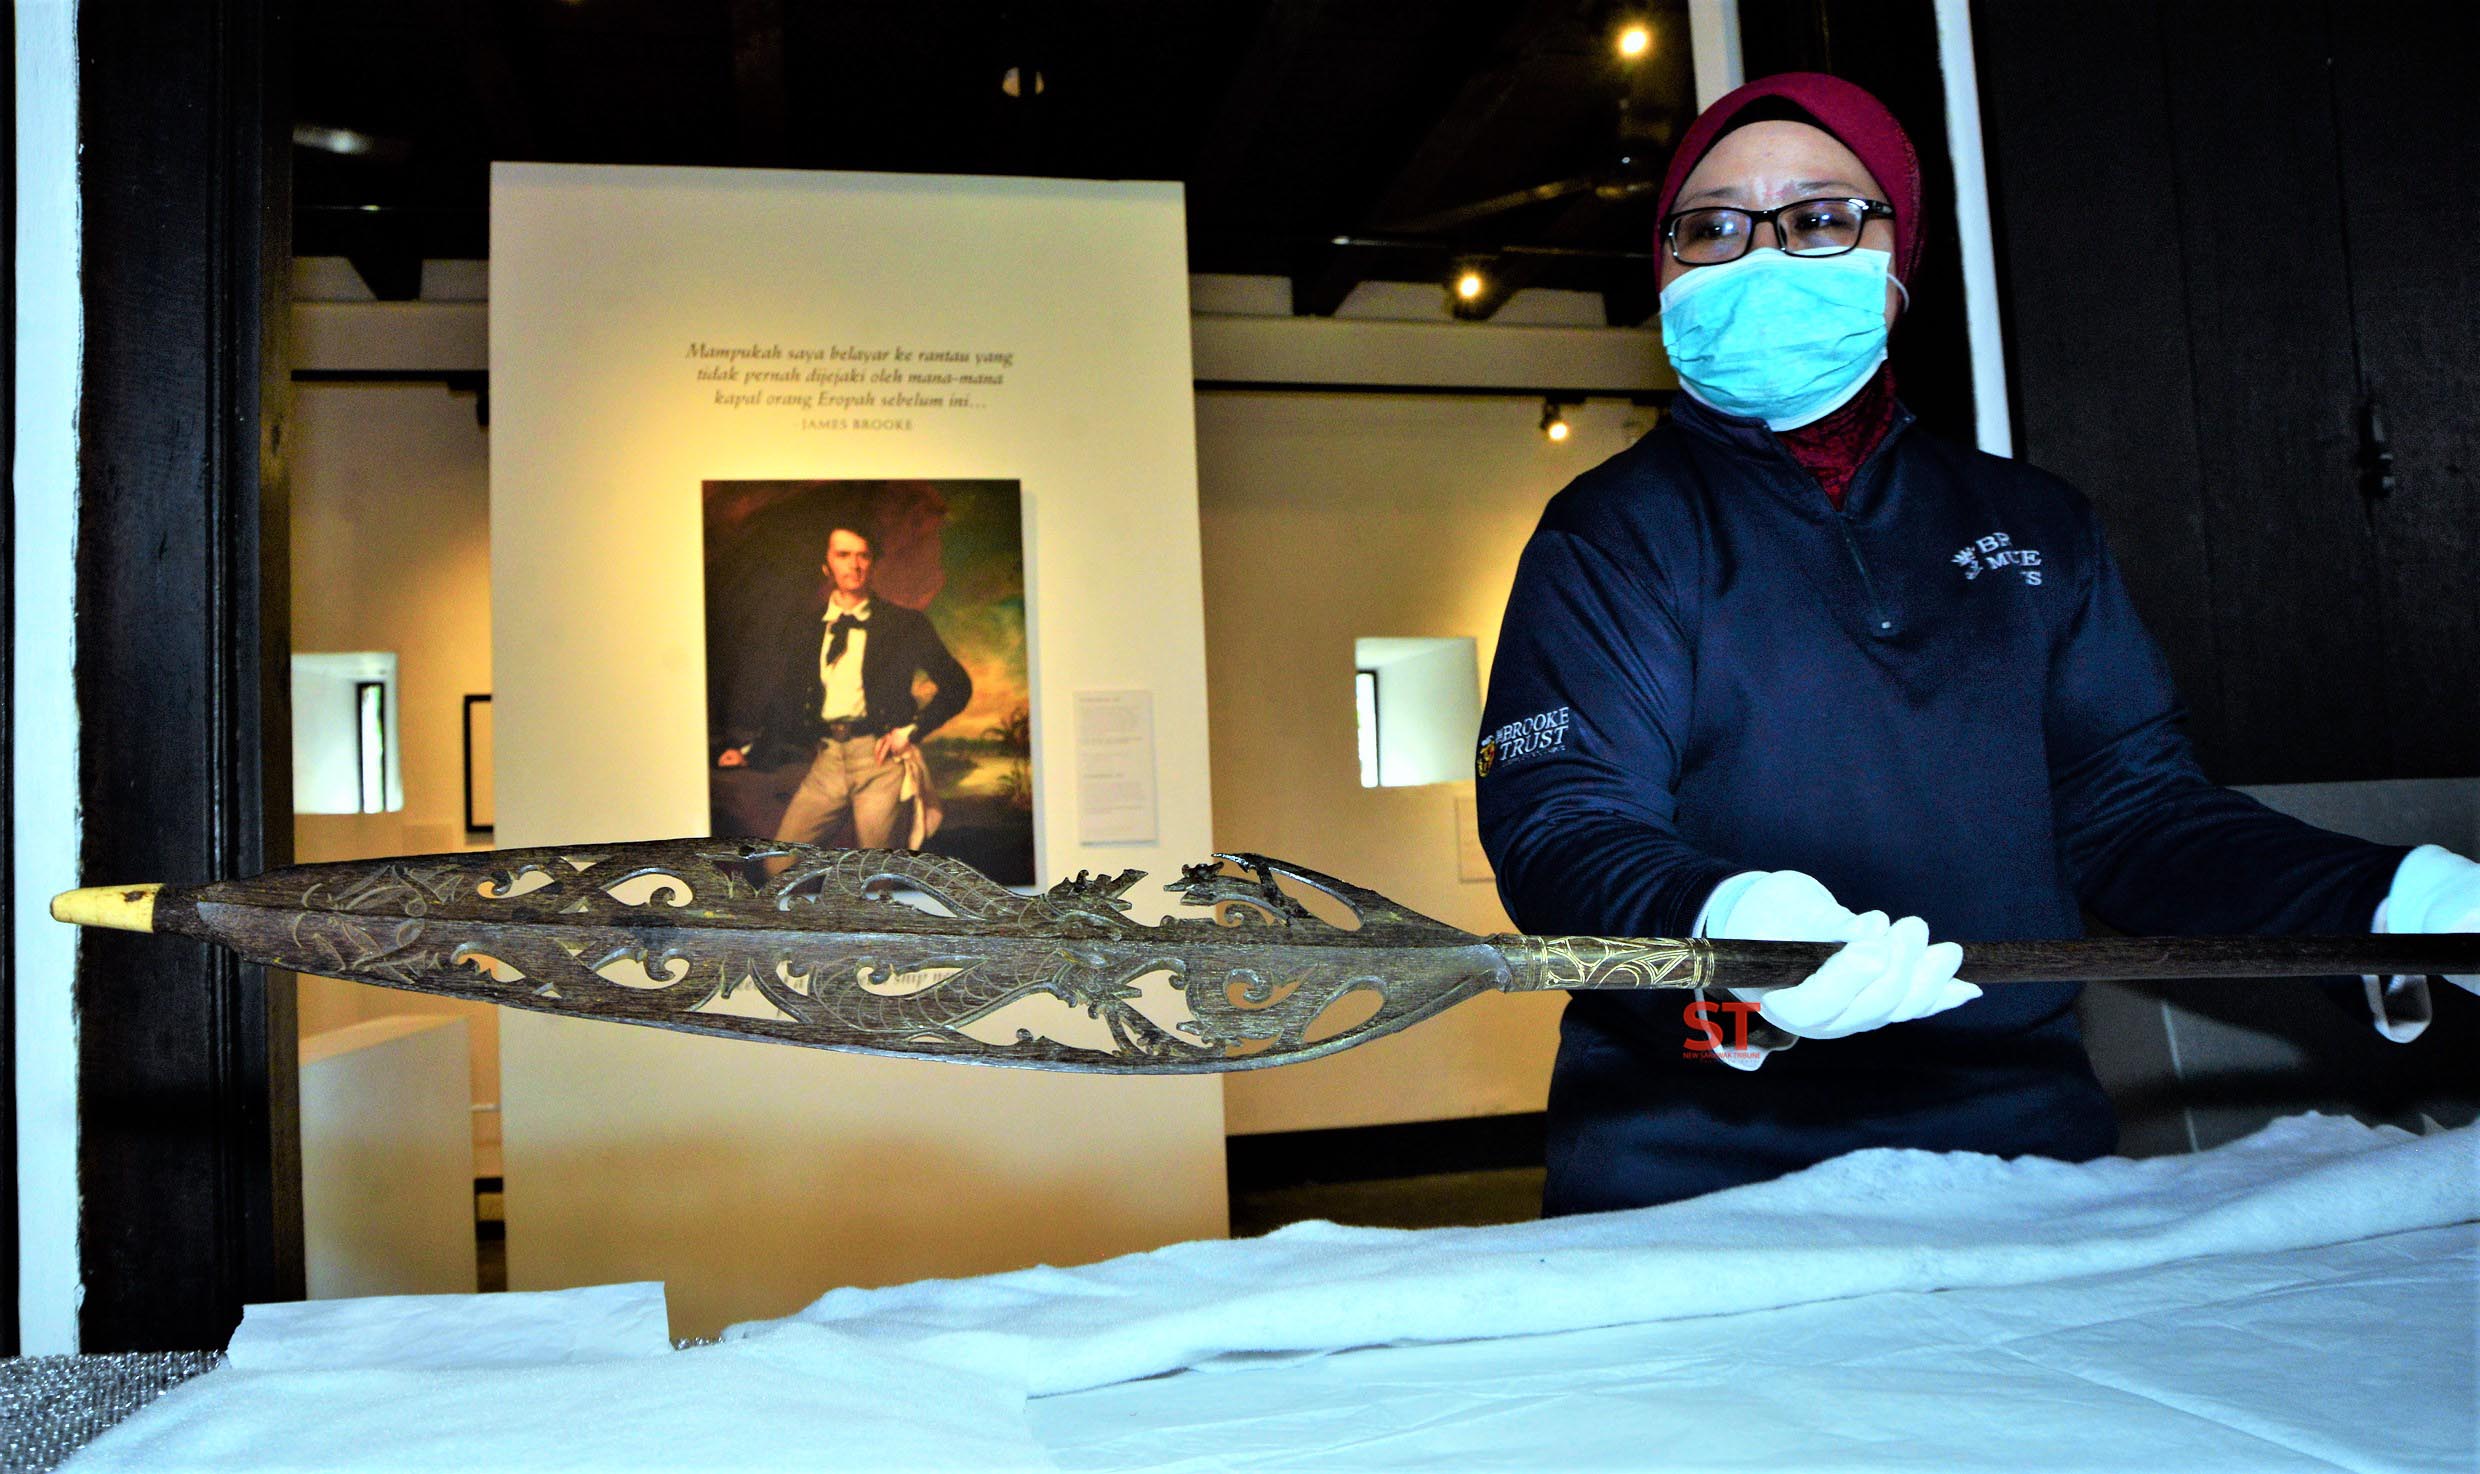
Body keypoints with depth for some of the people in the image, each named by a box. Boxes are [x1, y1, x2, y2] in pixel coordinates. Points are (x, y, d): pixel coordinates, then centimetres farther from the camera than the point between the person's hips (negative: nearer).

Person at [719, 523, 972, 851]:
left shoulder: (904, 623, 6)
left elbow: (957, 684, 5)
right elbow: (784, 704, 19)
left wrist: (910, 731, -3)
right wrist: (750, 753, 8)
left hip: (879, 756, -3)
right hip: (826, 760, 3)